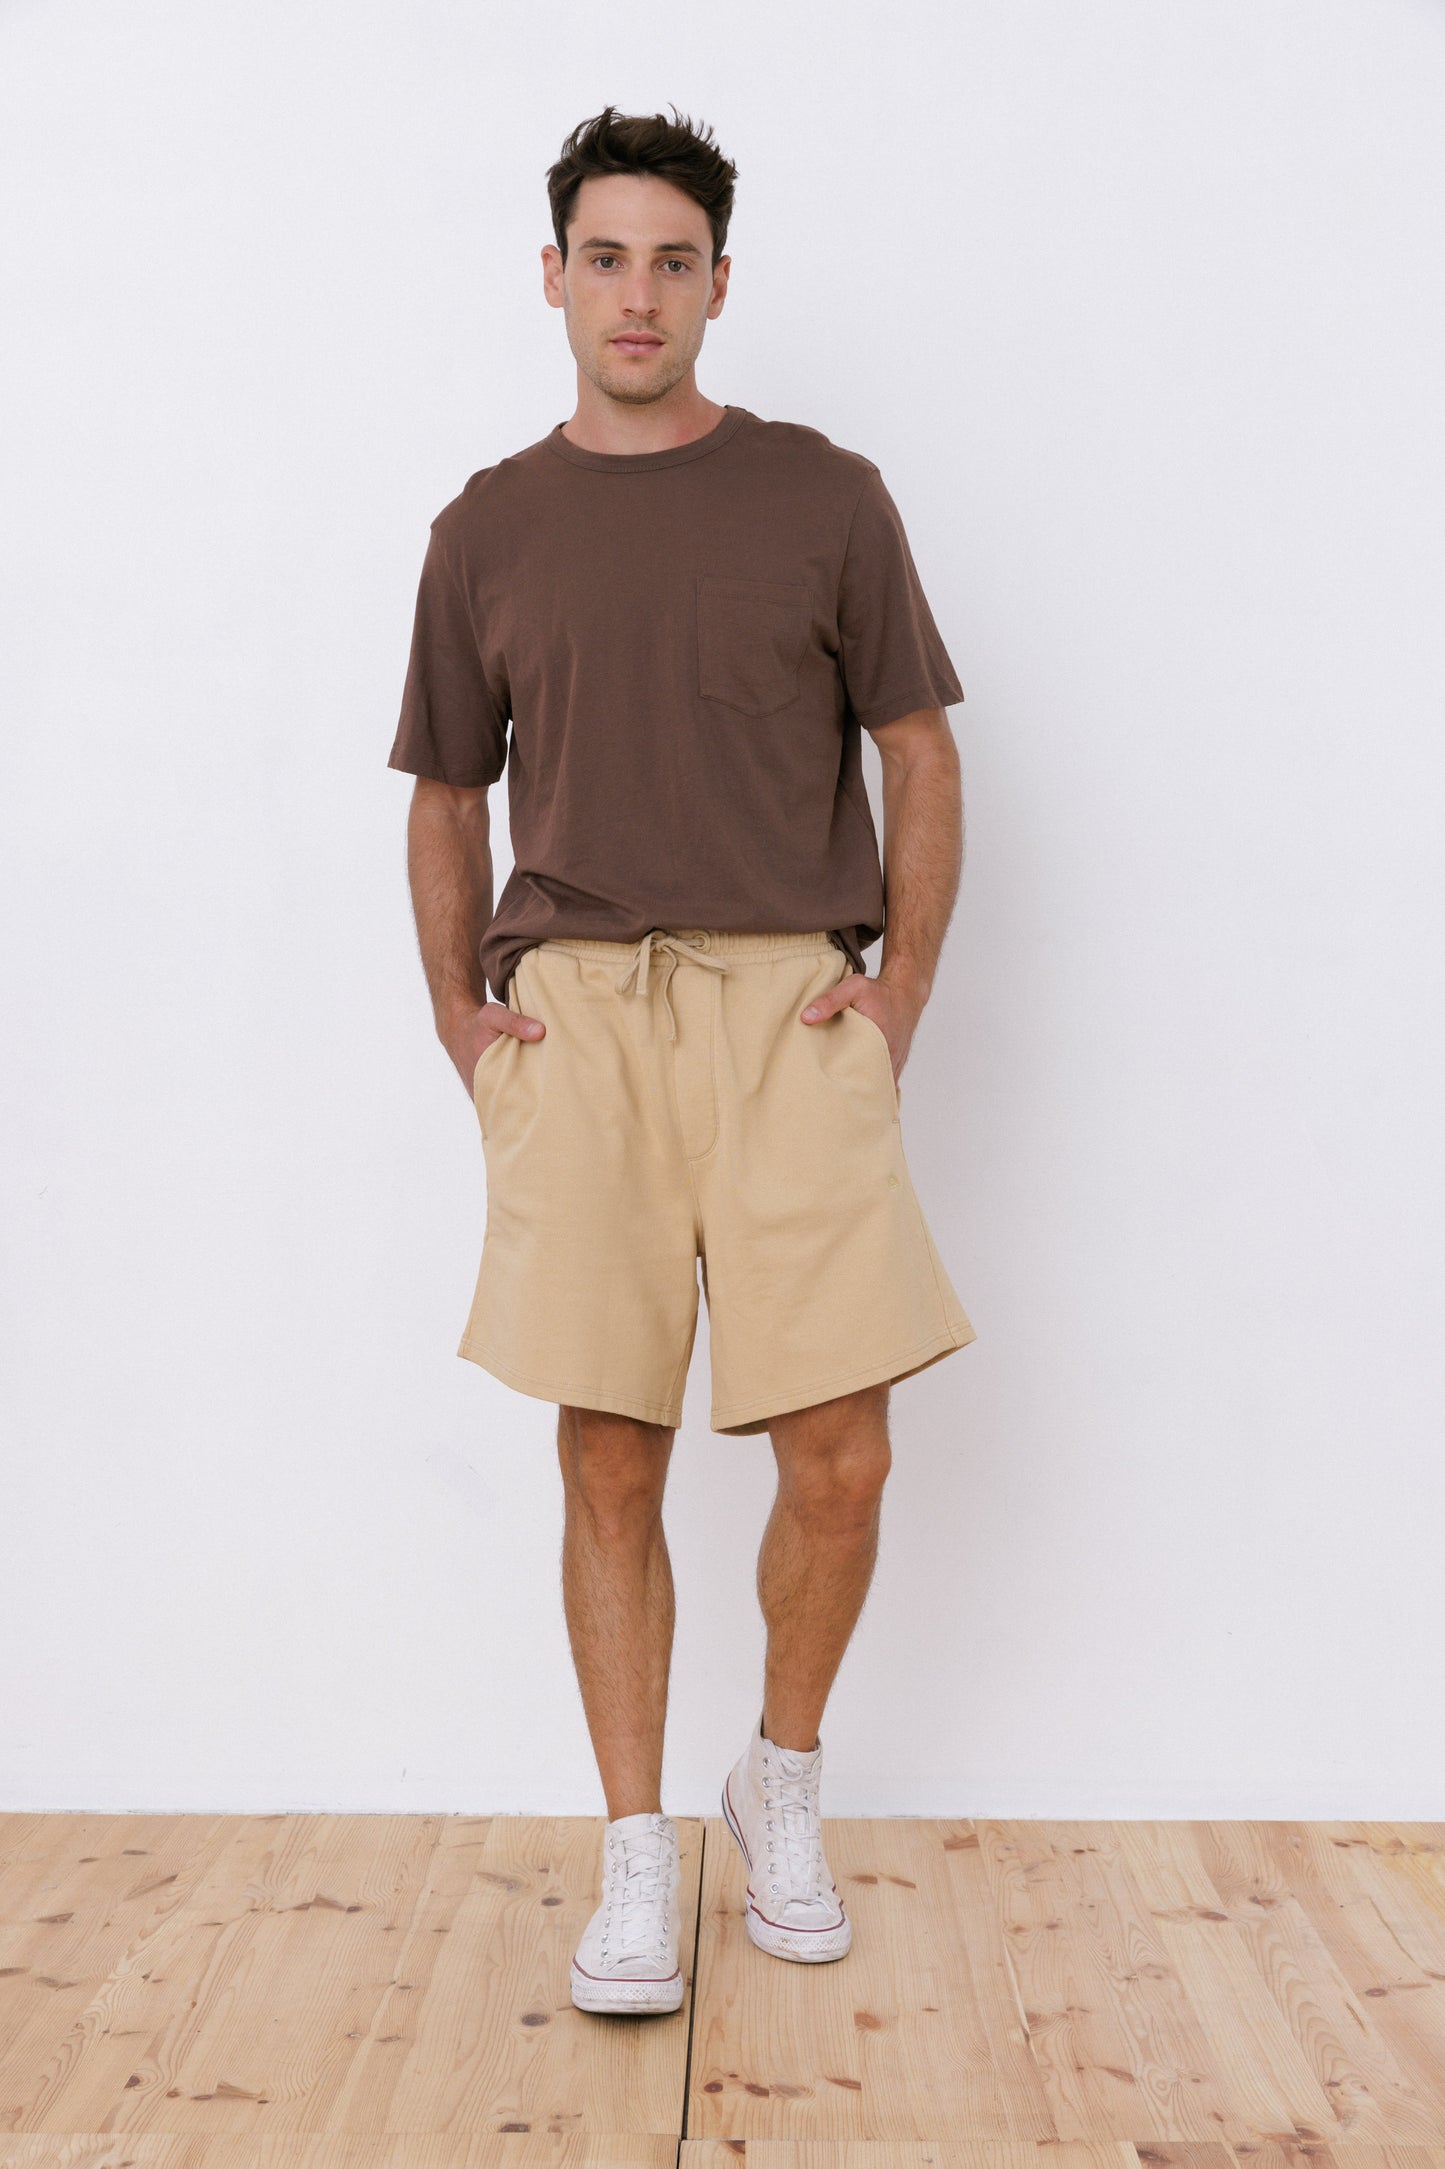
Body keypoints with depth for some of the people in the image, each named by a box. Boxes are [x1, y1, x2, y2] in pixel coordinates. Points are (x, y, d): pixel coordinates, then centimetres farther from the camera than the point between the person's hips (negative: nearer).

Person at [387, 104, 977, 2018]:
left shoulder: (824, 499, 7)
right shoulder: (488, 530, 12)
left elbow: (921, 762, 9)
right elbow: (446, 802, 18)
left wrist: (898, 996, 0)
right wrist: (461, 1016, 7)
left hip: (787, 1005, -1)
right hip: (572, 1015, 1)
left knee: (839, 1456, -4)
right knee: (610, 1463, 2)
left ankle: (783, 1776, 23)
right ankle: (637, 1856, 16)